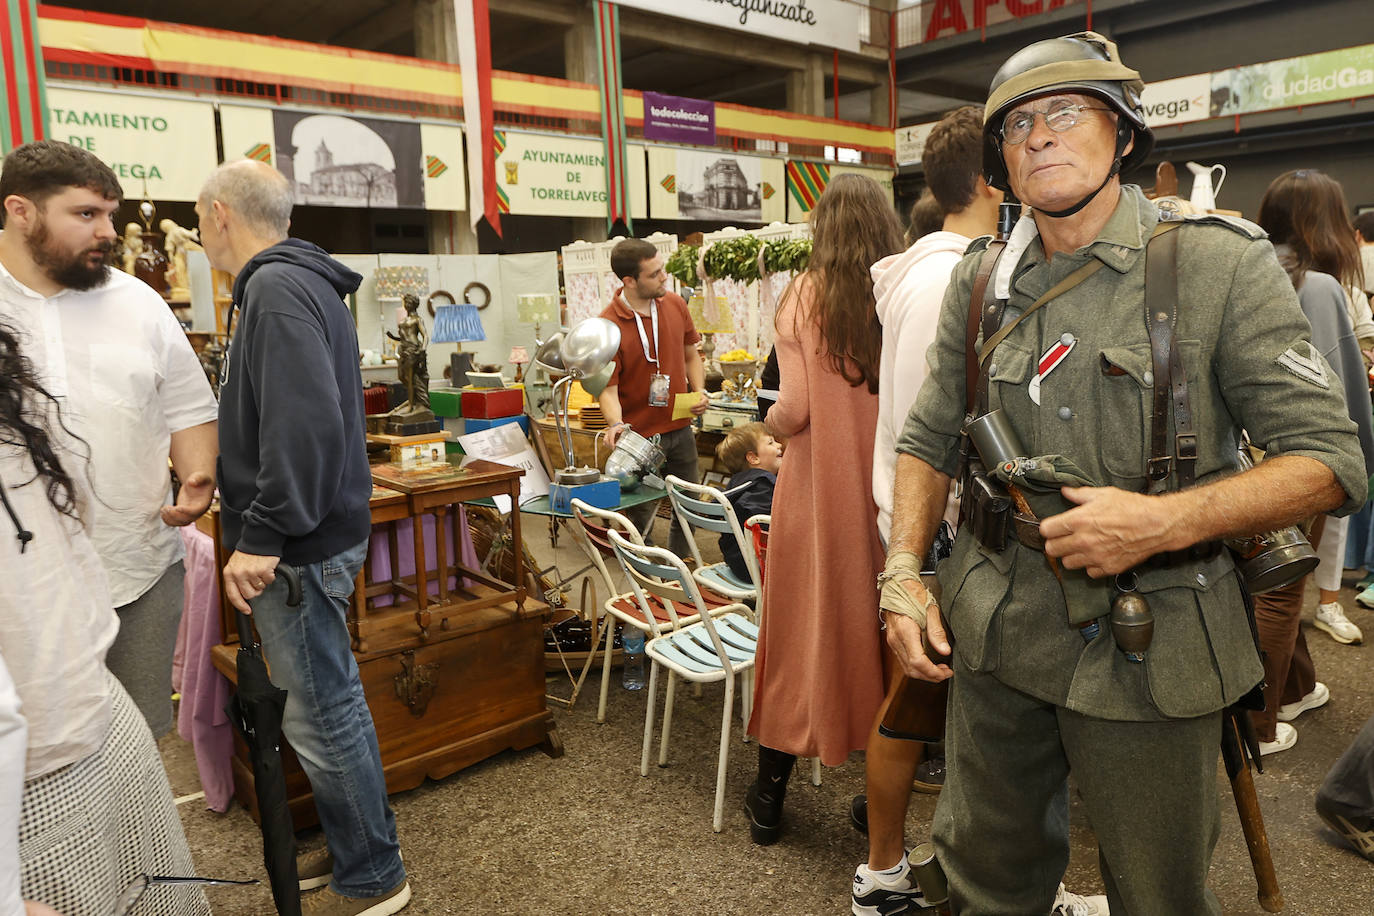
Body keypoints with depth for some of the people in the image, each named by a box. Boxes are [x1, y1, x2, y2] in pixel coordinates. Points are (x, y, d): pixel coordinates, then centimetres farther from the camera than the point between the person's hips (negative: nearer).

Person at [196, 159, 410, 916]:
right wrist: (245, 498, 28)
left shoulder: (278, 289, -17)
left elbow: (307, 423, -29)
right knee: (328, 702, 19)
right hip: (308, 534, 10)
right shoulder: (297, 280, 15)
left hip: (298, 545, -10)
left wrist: (263, 535, -25)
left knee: (320, 713, 1)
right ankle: (350, 848, 36)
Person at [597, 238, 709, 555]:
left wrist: (699, 392, -2)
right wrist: (616, 424, -35)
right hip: (639, 436, -6)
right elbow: (607, 387, -18)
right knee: (640, 516, 4)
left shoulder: (675, 304, 1)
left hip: (680, 429, 6)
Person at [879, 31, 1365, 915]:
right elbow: (930, 442, 10)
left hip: (1148, 645, -3)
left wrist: (1165, 520, -24)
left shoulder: (1224, 263, -9)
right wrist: (904, 573, -3)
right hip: (998, 631, 4)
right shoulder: (980, 281, 4)